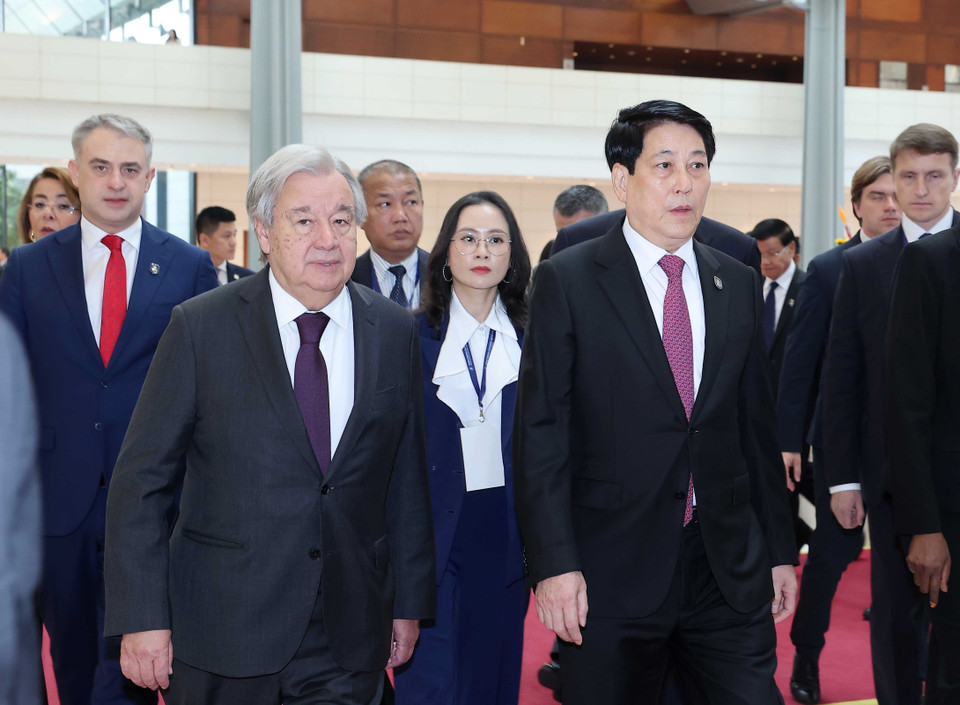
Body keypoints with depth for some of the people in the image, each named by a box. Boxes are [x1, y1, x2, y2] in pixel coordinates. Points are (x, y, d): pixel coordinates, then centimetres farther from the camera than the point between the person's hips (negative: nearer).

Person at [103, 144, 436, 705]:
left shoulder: (396, 332, 4)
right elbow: (142, 479, -5)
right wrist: (143, 618, -10)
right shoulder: (201, 327, -5)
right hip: (222, 635, -2)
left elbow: (408, 478, 9)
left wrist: (410, 603, 10)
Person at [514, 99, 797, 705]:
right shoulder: (567, 281, -3)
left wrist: (780, 550, 13)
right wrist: (555, 563, -14)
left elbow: (758, 427, 14)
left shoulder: (739, 285, 10)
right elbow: (540, 434, -7)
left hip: (730, 569, 4)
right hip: (610, 574, -3)